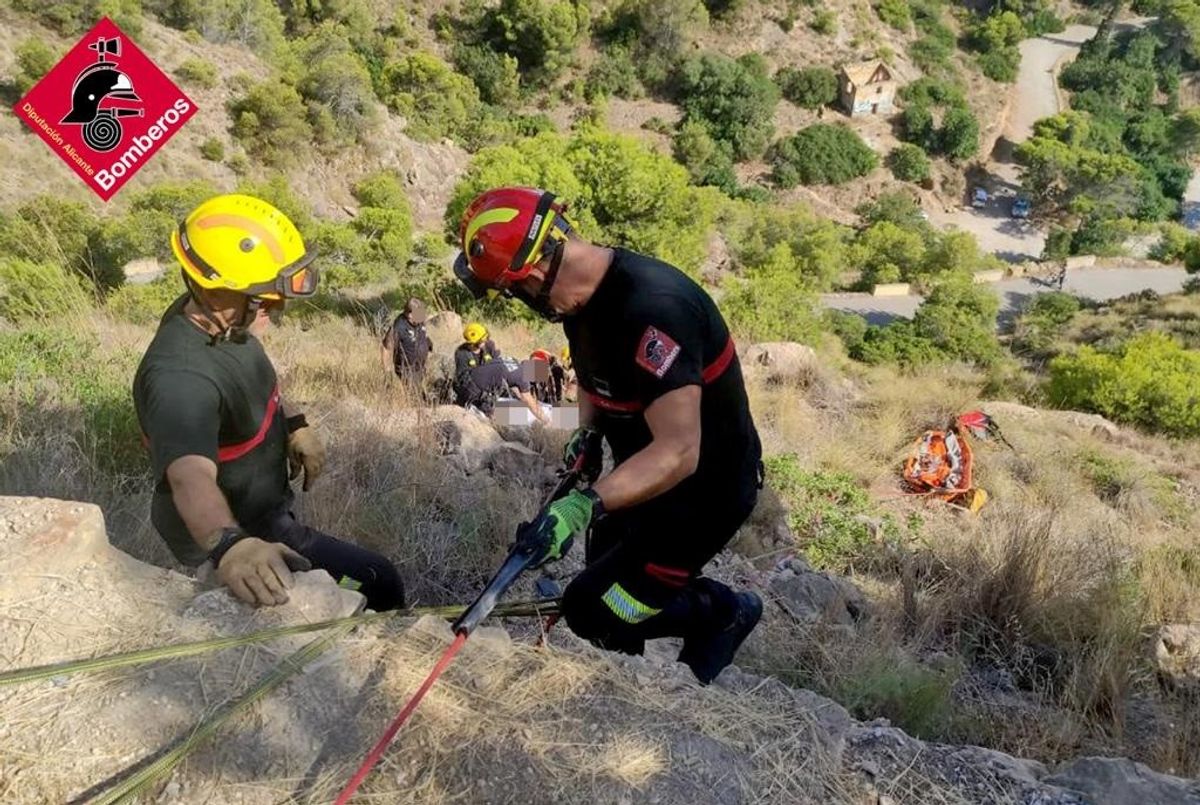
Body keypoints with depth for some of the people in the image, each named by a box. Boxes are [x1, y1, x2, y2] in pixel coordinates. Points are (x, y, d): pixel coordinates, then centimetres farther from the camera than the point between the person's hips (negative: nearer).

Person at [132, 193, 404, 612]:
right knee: (379, 585, -10)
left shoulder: (224, 321, -9)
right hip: (238, 531, -9)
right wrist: (230, 546, -73)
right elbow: (192, 476, -55)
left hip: (261, 513, 9)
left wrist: (294, 424, 2)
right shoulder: (180, 378, -38)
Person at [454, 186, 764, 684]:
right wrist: (588, 432, 0)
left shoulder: (652, 308, -34)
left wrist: (584, 506, -46)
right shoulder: (583, 294, -5)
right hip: (644, 473, 9)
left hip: (705, 489, -9)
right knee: (608, 579, 21)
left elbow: (678, 453, -37)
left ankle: (722, 611, 14)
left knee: (594, 612, -6)